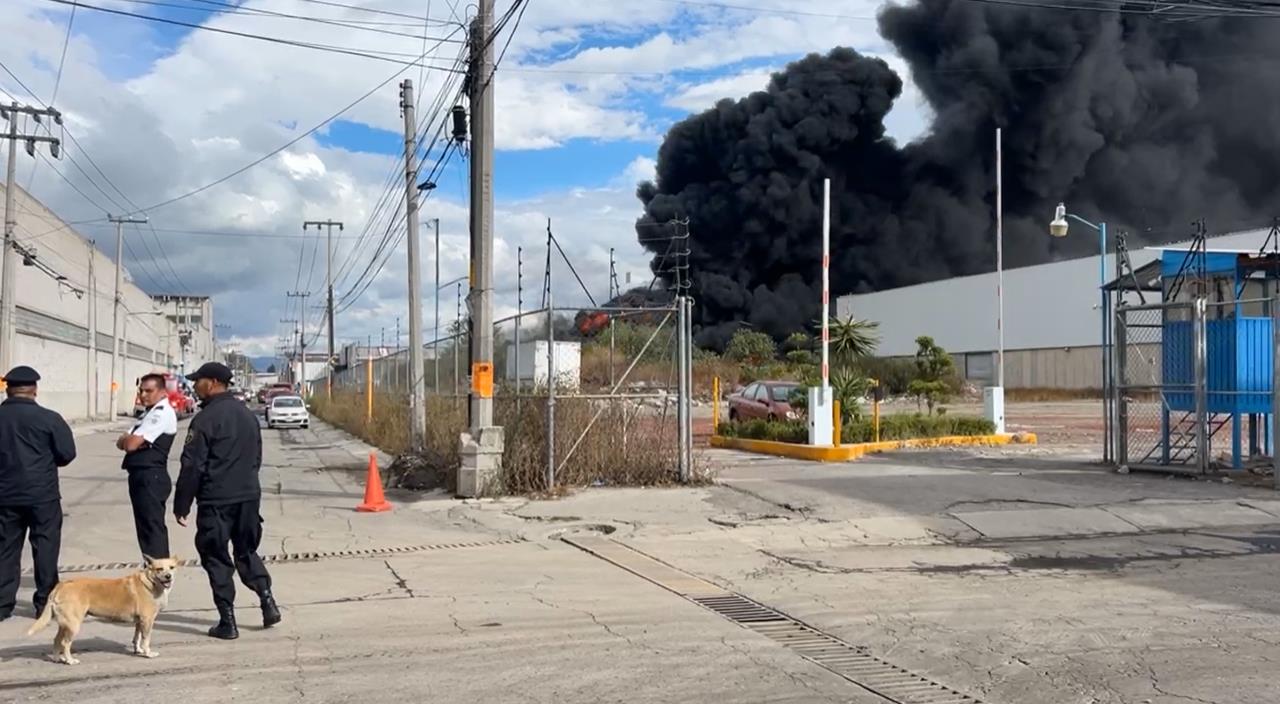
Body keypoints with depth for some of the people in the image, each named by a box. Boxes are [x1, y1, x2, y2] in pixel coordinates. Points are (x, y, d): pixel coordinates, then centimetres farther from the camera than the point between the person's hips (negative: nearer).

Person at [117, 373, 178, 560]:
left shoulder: (162, 413, -14)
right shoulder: (149, 413, 19)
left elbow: (130, 444, -18)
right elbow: (121, 443, 14)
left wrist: (128, 439, 4)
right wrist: (131, 439, -7)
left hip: (151, 478, -10)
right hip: (141, 477, 10)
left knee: (153, 527, -9)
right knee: (147, 526, 16)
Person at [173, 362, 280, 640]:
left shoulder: (206, 419, -13)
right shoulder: (248, 414, 10)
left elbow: (192, 466, -14)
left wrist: (181, 505, -7)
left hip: (215, 501, -6)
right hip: (249, 497, 7)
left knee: (216, 559, 4)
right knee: (246, 551, 20)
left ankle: (228, 622, 4)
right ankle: (267, 601, 6)